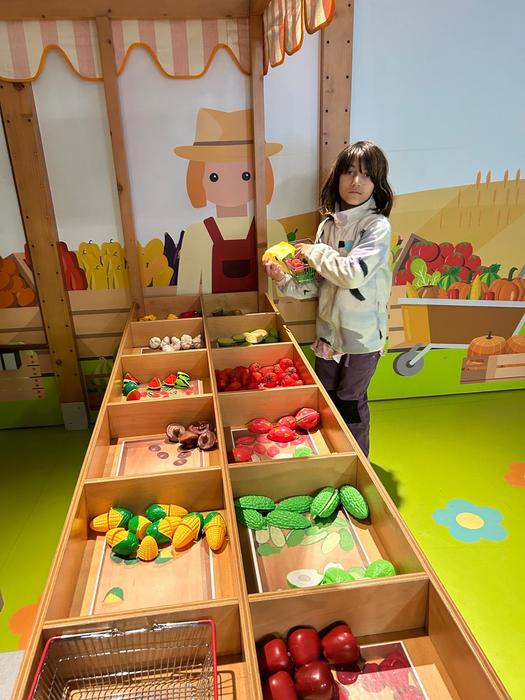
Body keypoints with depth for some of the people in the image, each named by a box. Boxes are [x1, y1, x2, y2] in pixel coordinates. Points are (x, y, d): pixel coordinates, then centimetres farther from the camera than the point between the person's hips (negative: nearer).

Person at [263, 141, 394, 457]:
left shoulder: (378, 226, -13)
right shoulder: (328, 225, 5)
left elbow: (353, 274, -27)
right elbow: (318, 283, 7)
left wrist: (315, 252, -14)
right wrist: (285, 280, -9)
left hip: (362, 333, -6)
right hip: (329, 328, 6)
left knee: (350, 403, 7)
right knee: (325, 396, 18)